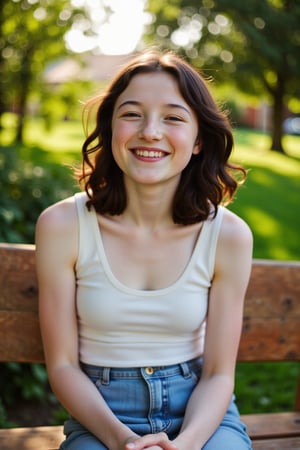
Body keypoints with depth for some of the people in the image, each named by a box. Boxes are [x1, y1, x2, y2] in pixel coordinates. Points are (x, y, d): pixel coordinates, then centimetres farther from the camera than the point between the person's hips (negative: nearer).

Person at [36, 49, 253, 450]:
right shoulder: (62, 225, -10)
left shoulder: (229, 236, -9)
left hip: (201, 415, 1)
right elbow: (62, 364, -4)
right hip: (101, 417, -1)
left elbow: (219, 373, -3)